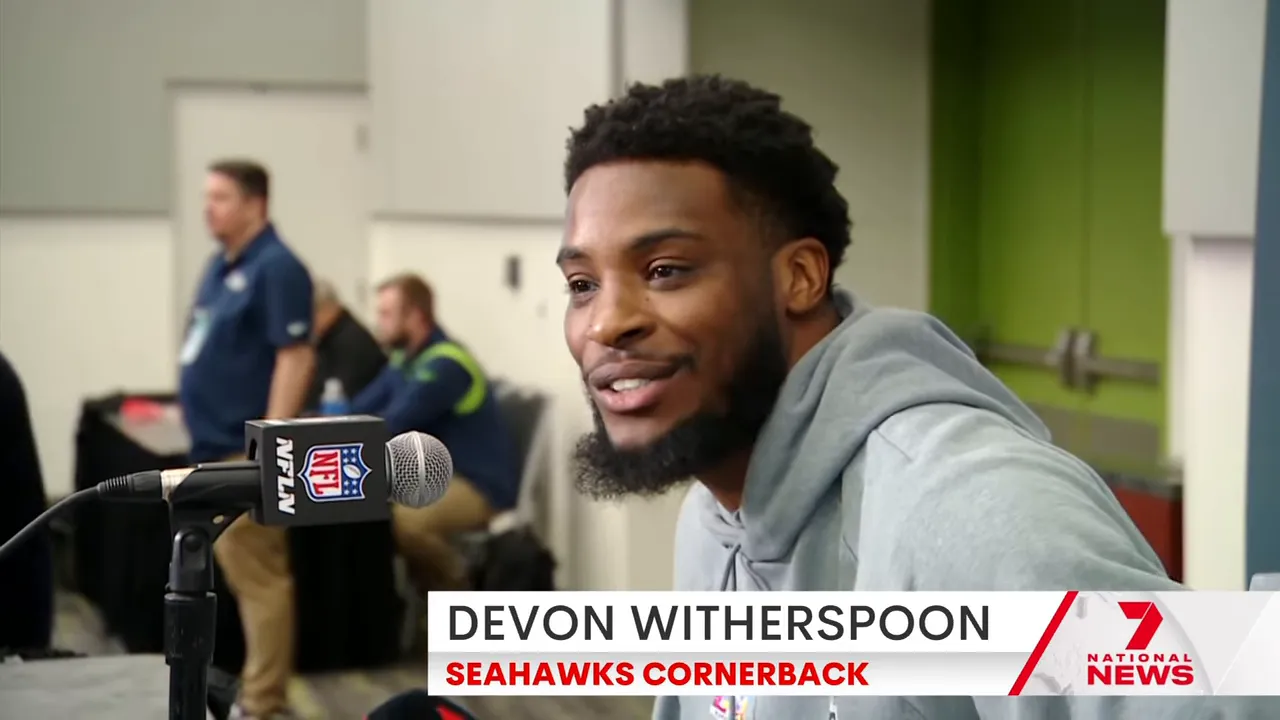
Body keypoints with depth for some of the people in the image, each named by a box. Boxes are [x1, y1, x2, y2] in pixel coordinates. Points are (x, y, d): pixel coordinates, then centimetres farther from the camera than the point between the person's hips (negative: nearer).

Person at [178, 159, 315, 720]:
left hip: (248, 450, -10)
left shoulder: (276, 269, -14)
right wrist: (197, 404, 18)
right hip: (218, 446, 10)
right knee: (243, 573, 15)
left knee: (257, 577, -4)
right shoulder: (222, 265, 14)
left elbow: (295, 359, -20)